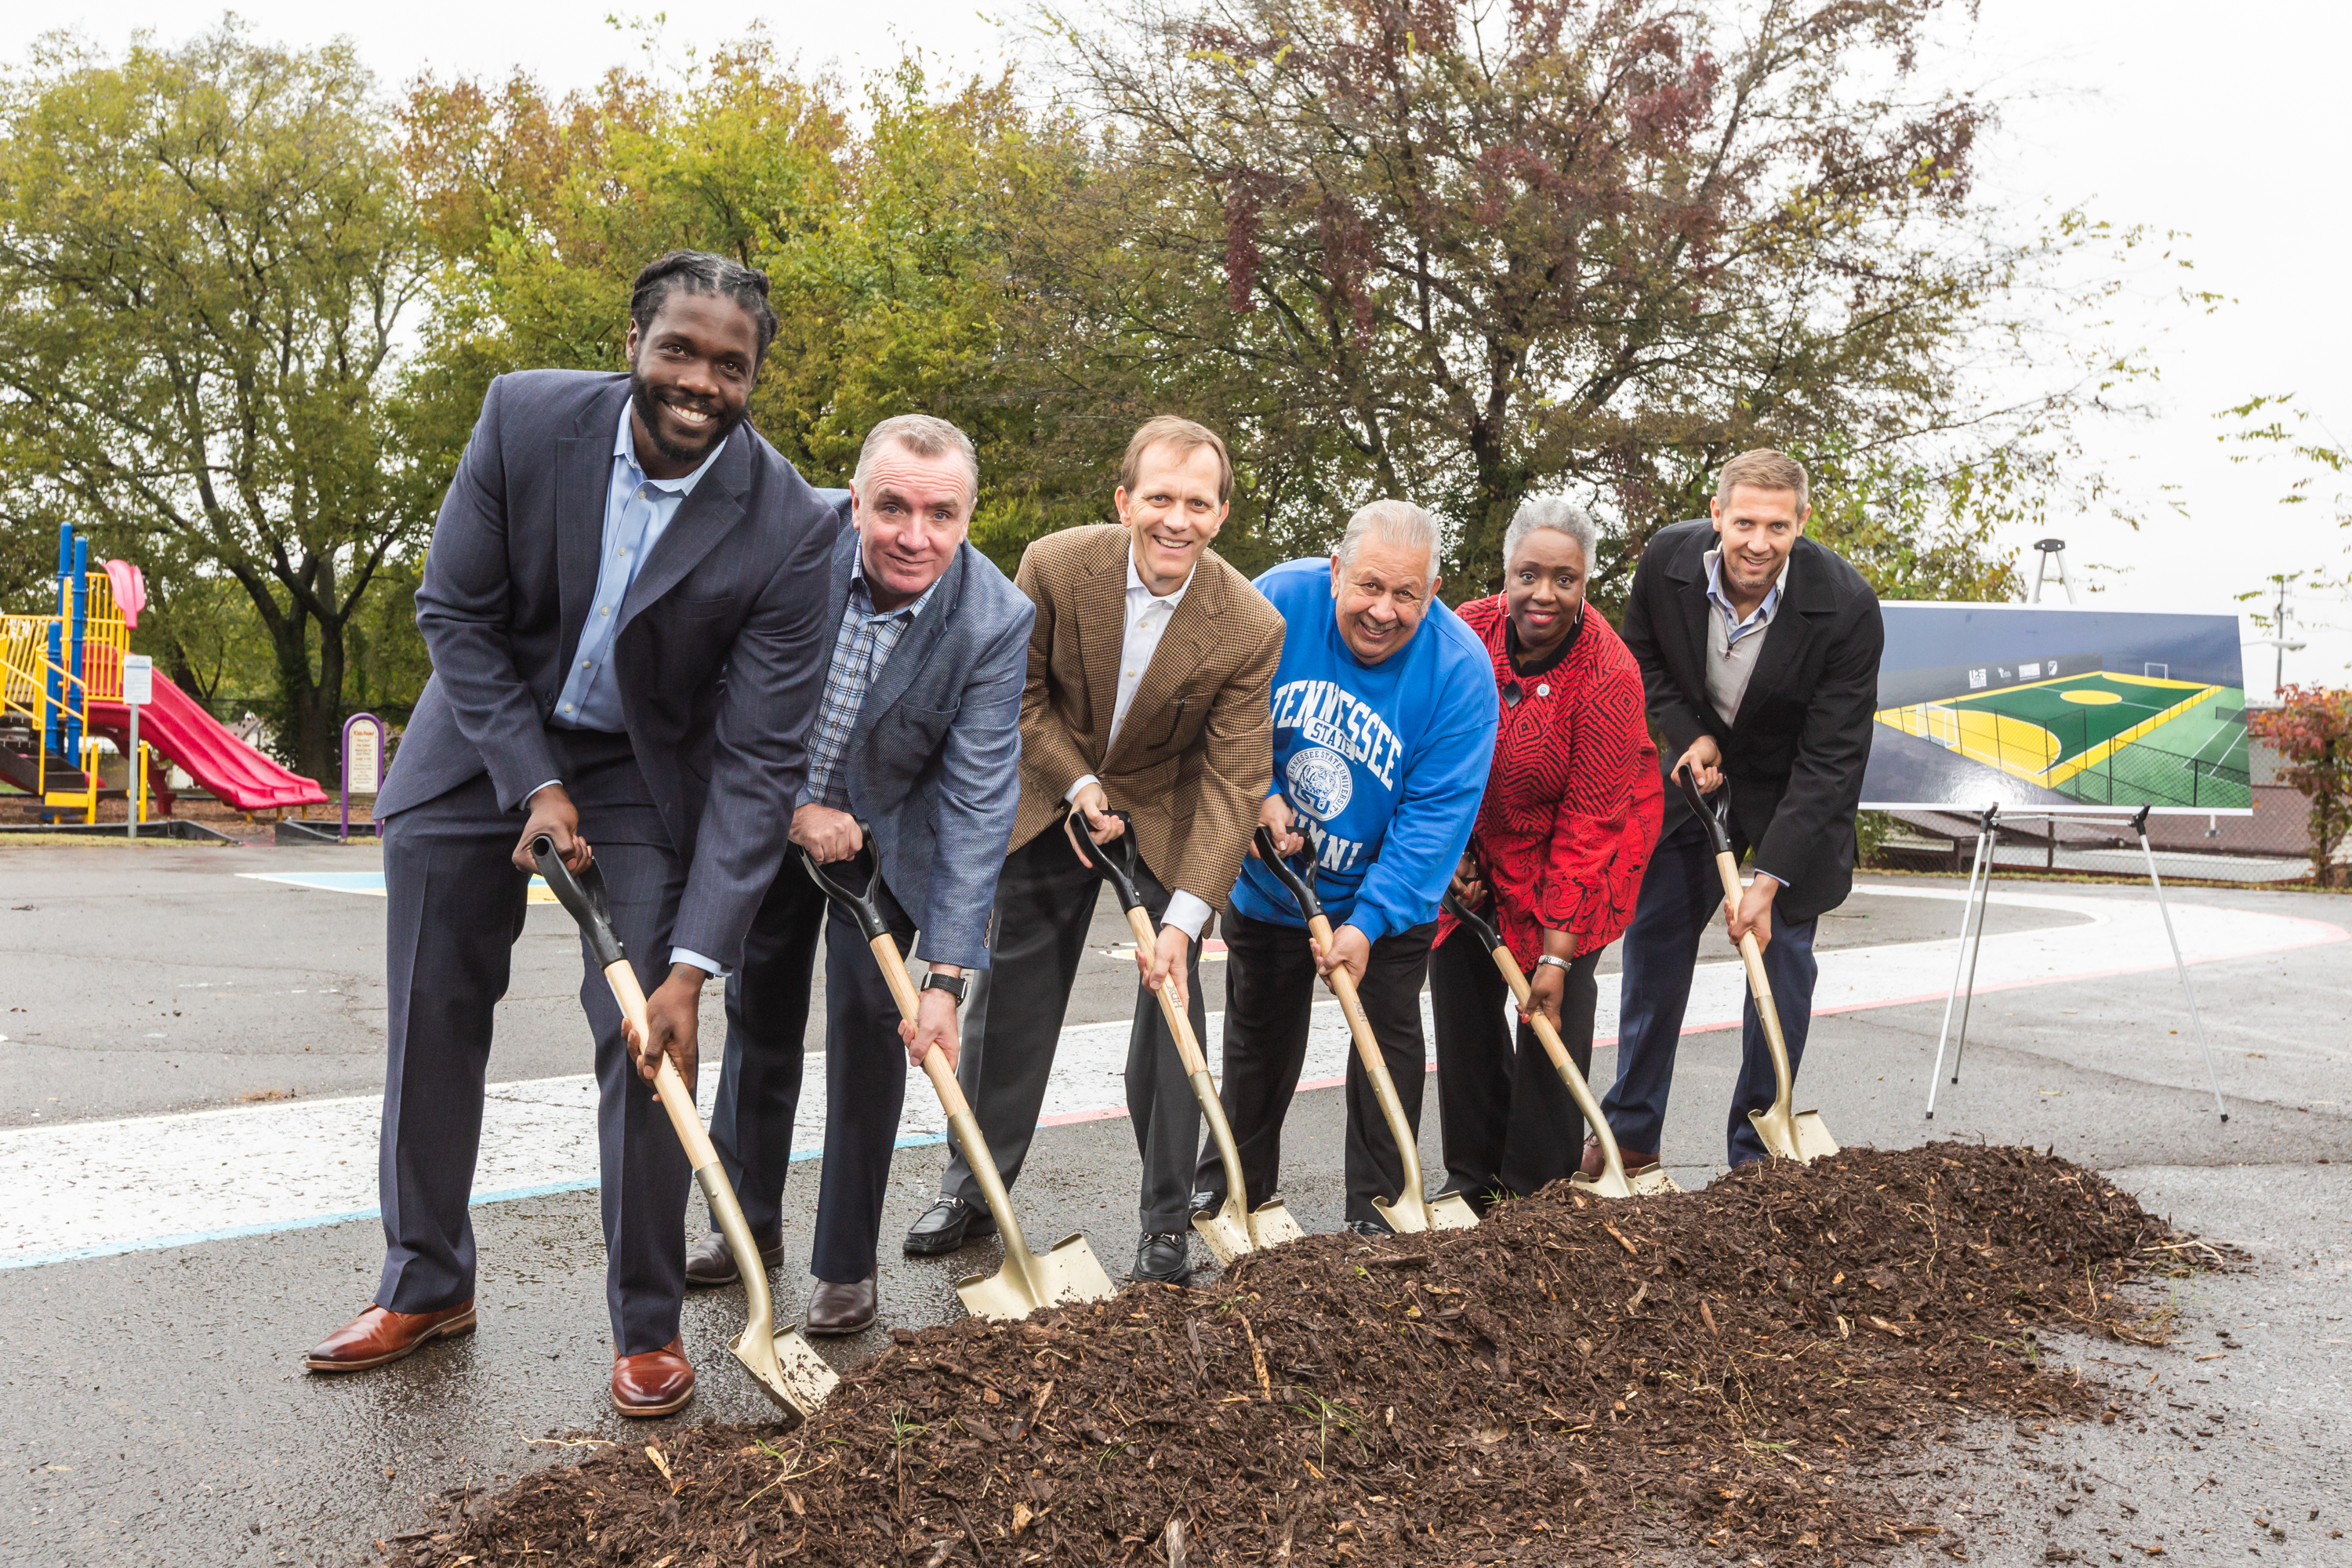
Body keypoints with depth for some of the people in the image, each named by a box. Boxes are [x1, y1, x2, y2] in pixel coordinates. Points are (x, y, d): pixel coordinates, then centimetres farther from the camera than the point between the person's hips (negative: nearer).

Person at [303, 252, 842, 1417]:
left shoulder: (788, 530, -24)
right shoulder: (525, 419, -19)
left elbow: (756, 761, -24)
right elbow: (454, 612, -8)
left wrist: (693, 967, -28)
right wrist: (534, 784, -16)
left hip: (644, 772, -2)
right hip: (484, 745, 3)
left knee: (646, 1041, -8)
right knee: (432, 1021, 8)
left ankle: (648, 1323, 10)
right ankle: (427, 1285, 28)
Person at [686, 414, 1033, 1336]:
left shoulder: (997, 620, -28)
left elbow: (976, 802, -29)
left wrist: (947, 975, -33)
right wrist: (795, 809, -20)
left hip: (889, 834, -2)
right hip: (770, 812, 2)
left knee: (867, 1021, -6)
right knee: (759, 1011, 12)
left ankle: (846, 1265, 11)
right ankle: (750, 1223, 32)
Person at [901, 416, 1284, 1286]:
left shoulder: (1250, 627, -24)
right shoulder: (1053, 567, -22)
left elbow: (1231, 783, -23)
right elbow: (1019, 695, -6)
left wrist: (1184, 920, -30)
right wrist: (1079, 784, -16)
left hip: (1167, 817, -1)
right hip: (1054, 793, 1)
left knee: (1170, 1004, -2)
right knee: (1010, 996, 9)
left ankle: (1168, 1222, 14)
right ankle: (973, 1190, 27)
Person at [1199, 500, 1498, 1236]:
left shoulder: (1460, 668, -26)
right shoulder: (1280, 598, -22)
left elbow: (1437, 812, -25)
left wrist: (1369, 921, -29)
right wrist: (1259, 796, -22)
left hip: (1388, 894, -2)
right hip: (1268, 872, 2)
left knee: (1388, 1033, 5)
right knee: (1259, 1034, 17)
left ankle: (1378, 1204, 22)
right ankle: (1234, 1180, 36)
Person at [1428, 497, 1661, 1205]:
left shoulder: (1608, 676, -27)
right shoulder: (1467, 631, -16)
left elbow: (1588, 822, -25)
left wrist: (1557, 952, -25)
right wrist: (1451, 847, -5)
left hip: (1580, 847, -4)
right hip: (1478, 838, 4)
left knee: (1556, 1006, -8)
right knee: (1458, 990, 4)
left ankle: (1539, 1188, 8)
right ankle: (1473, 1176, 18)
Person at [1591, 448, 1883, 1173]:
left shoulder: (1846, 606, -29)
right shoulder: (1666, 559, -20)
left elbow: (1832, 759, -25)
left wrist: (1768, 878, -29)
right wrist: (1688, 734, -14)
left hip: (1794, 790, -3)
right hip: (1699, 765, 3)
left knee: (1783, 956, -1)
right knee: (1653, 941, 6)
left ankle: (1758, 1153, 13)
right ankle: (1630, 1134, 20)